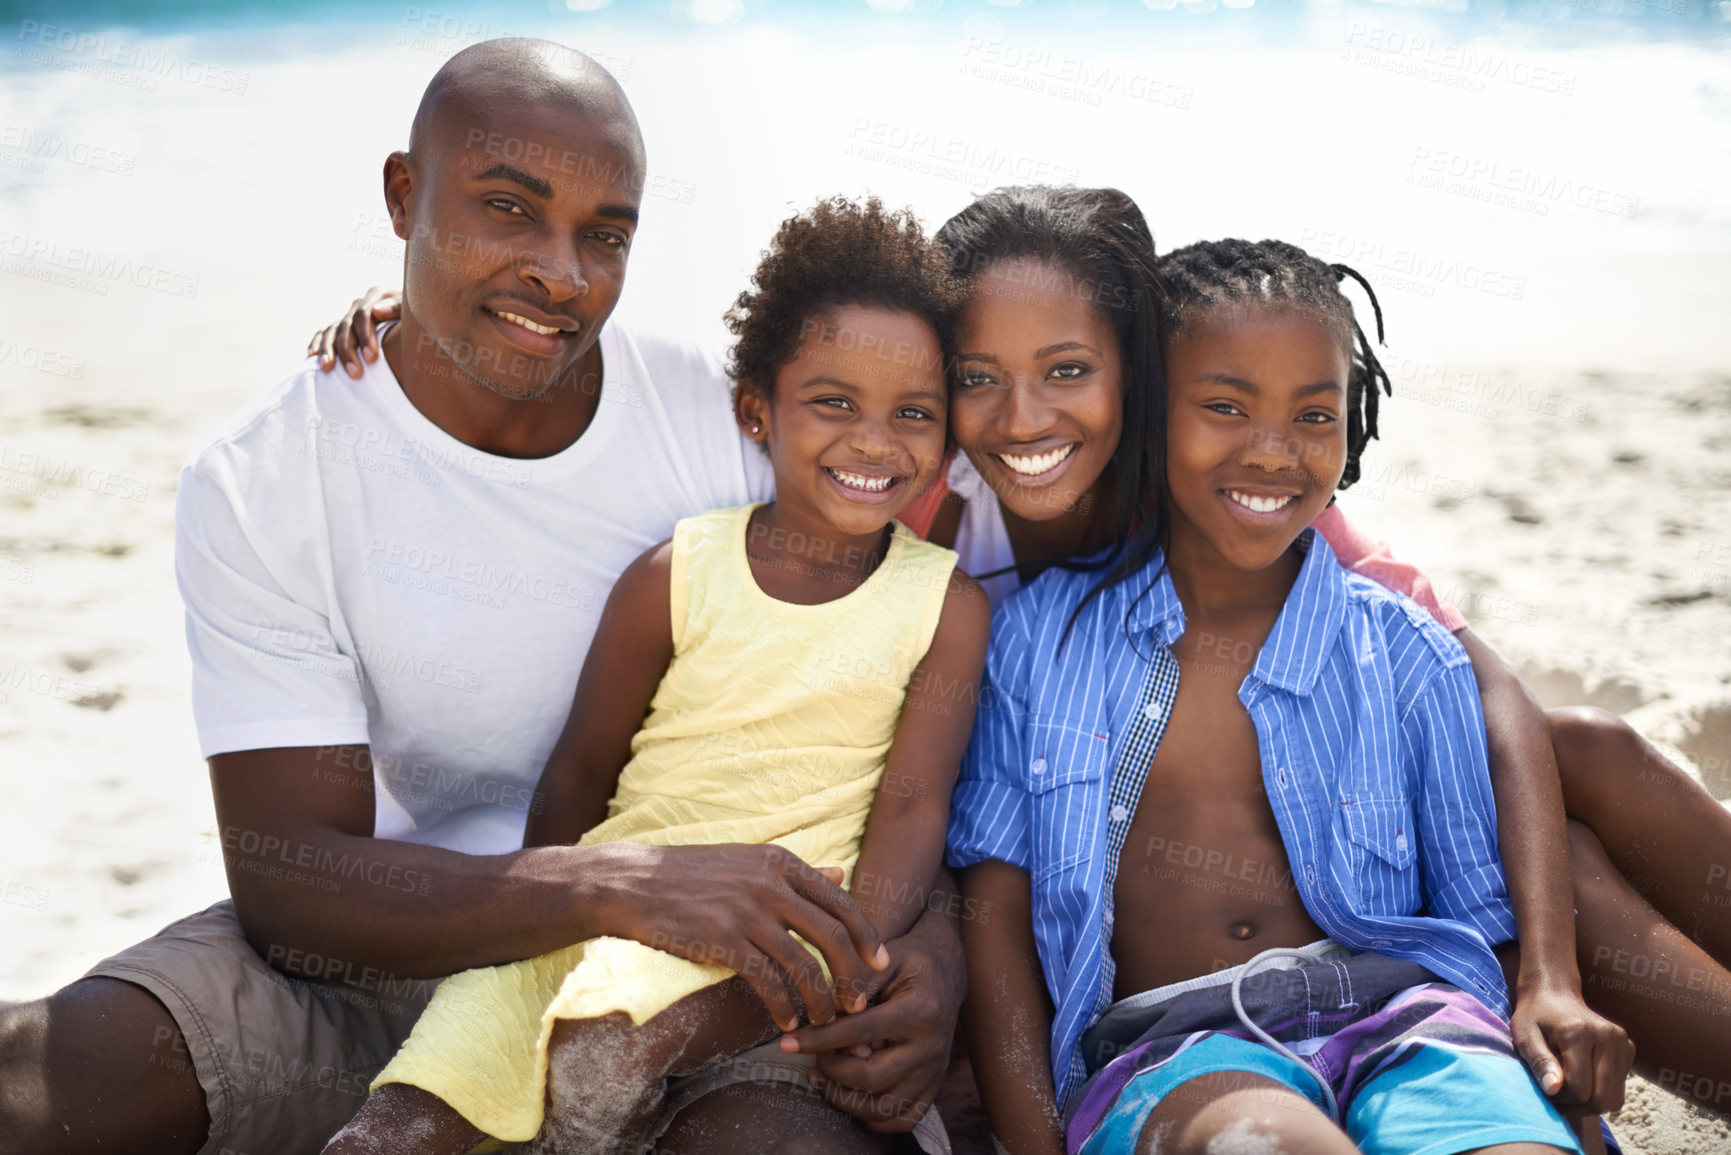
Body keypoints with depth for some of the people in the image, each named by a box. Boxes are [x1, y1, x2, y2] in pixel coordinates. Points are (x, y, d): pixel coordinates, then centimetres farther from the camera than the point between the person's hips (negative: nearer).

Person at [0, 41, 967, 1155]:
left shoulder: (728, 422, -8)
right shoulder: (257, 487, -12)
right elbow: (284, 880, -18)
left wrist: (934, 935, -23)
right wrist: (614, 885, -34)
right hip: (397, 944, -1)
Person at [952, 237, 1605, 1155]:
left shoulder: (1408, 656, 13)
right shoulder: (1040, 633, 11)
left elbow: (1489, 923, 12)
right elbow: (995, 904, 7)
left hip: (1395, 1013, 2)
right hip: (1164, 1042, -1)